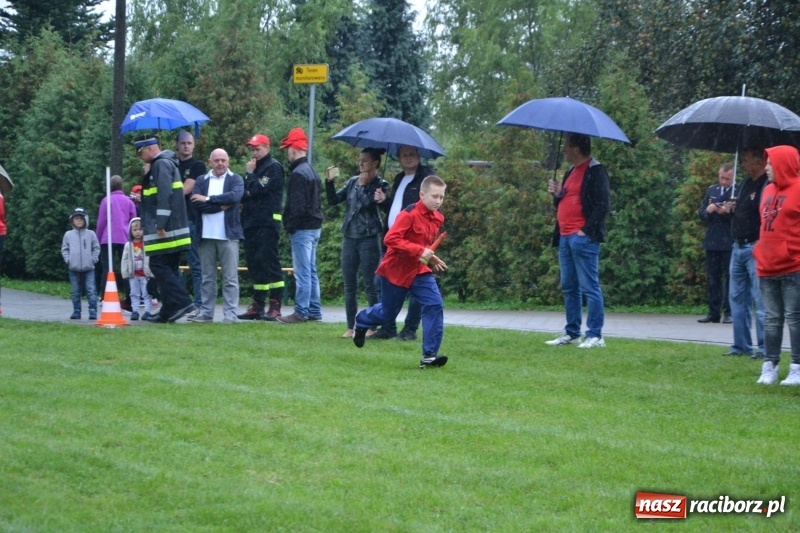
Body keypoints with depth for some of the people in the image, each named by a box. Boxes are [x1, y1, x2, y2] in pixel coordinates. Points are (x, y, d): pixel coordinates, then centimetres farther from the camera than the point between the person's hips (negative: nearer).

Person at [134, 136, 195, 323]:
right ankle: (169, 311, 10)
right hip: (172, 230, 10)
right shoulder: (164, 163, 21)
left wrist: (160, 224, -23)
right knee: (168, 269, 9)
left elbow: (164, 195, -21)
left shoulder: (162, 164, -12)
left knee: (159, 265, -10)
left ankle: (183, 301, -16)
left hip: (165, 231, -10)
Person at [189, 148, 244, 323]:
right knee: (207, 277, 8)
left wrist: (209, 199, -11)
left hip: (228, 235, -3)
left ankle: (230, 313, -2)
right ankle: (206, 312, 12)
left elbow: (235, 196, -15)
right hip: (206, 235, 3)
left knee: (230, 277, -3)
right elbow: (196, 203, -4)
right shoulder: (202, 181, 11)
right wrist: (221, 205, -11)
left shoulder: (235, 179, 5)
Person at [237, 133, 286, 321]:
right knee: (254, 263, 8)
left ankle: (275, 305, -11)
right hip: (251, 221, 9)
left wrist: (250, 174, -4)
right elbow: (245, 192, 18)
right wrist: (247, 194, -4)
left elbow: (258, 189, -17)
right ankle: (258, 305, 12)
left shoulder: (273, 167, -6)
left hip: (267, 222, -9)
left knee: (269, 262, -11)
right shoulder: (255, 166, 21)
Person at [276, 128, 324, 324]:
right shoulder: (312, 171, 15)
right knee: (311, 271, 13)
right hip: (314, 226, 10)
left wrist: (290, 225, -12)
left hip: (302, 229, -10)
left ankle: (301, 312, -6)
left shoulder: (298, 173, -15)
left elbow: (297, 205, -20)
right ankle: (314, 311, 16)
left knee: (302, 273, -7)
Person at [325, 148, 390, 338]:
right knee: (349, 286, 6)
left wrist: (364, 185, -14)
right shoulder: (352, 182, 11)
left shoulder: (380, 185, -3)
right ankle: (350, 327, 11)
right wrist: (329, 181, -6)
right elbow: (333, 200, 6)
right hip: (349, 238, 6)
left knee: (370, 284, -3)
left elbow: (369, 204, -18)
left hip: (369, 239, -5)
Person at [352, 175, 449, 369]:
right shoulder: (409, 214, -23)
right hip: (396, 270, -6)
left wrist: (431, 258, 3)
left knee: (435, 305, -14)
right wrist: (419, 251, -33)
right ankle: (361, 321, 46)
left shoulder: (437, 218, 2)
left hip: (420, 271, 6)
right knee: (388, 313, 11)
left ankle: (429, 355, -12)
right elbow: (390, 239, -30)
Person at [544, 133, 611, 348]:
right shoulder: (570, 172, 20)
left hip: (583, 238, -9)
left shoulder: (595, 171, -8)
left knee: (589, 287, -7)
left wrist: (586, 231, -17)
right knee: (569, 288, 12)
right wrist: (557, 194, 6)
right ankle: (572, 332, 19)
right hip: (565, 237, 9)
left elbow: (603, 206, -14)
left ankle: (595, 335, -6)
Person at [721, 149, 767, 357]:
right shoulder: (745, 184, 16)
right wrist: (729, 208, 9)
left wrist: (760, 243, -24)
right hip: (738, 247, 10)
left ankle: (764, 348, -5)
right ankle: (741, 345, 18)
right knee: (737, 297, 12)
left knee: (761, 300, -8)